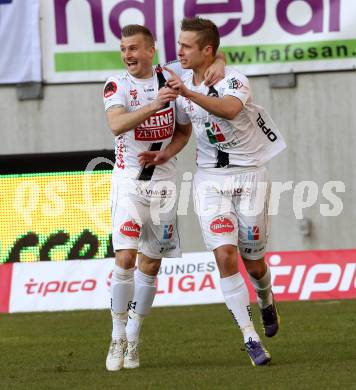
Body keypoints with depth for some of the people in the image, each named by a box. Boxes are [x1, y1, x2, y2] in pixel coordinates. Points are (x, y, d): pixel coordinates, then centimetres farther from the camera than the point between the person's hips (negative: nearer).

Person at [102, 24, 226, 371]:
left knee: (150, 266, 6)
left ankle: (132, 340, 16)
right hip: (128, 181, -3)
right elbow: (117, 125, -25)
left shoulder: (172, 75, 2)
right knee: (125, 258, -16)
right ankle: (117, 339, -7)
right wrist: (154, 105, -38)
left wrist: (218, 65, -8)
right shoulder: (116, 85, -7)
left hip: (162, 182, 3)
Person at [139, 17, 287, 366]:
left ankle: (266, 301, 40)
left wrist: (188, 93, -50)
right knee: (225, 256, -15)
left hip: (249, 175, -4)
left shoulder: (232, 79, -16)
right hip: (210, 178, 4)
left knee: (254, 264, 4)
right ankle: (250, 338, -12)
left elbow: (230, 109, -40)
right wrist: (165, 154, 4)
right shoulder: (182, 83, 4)